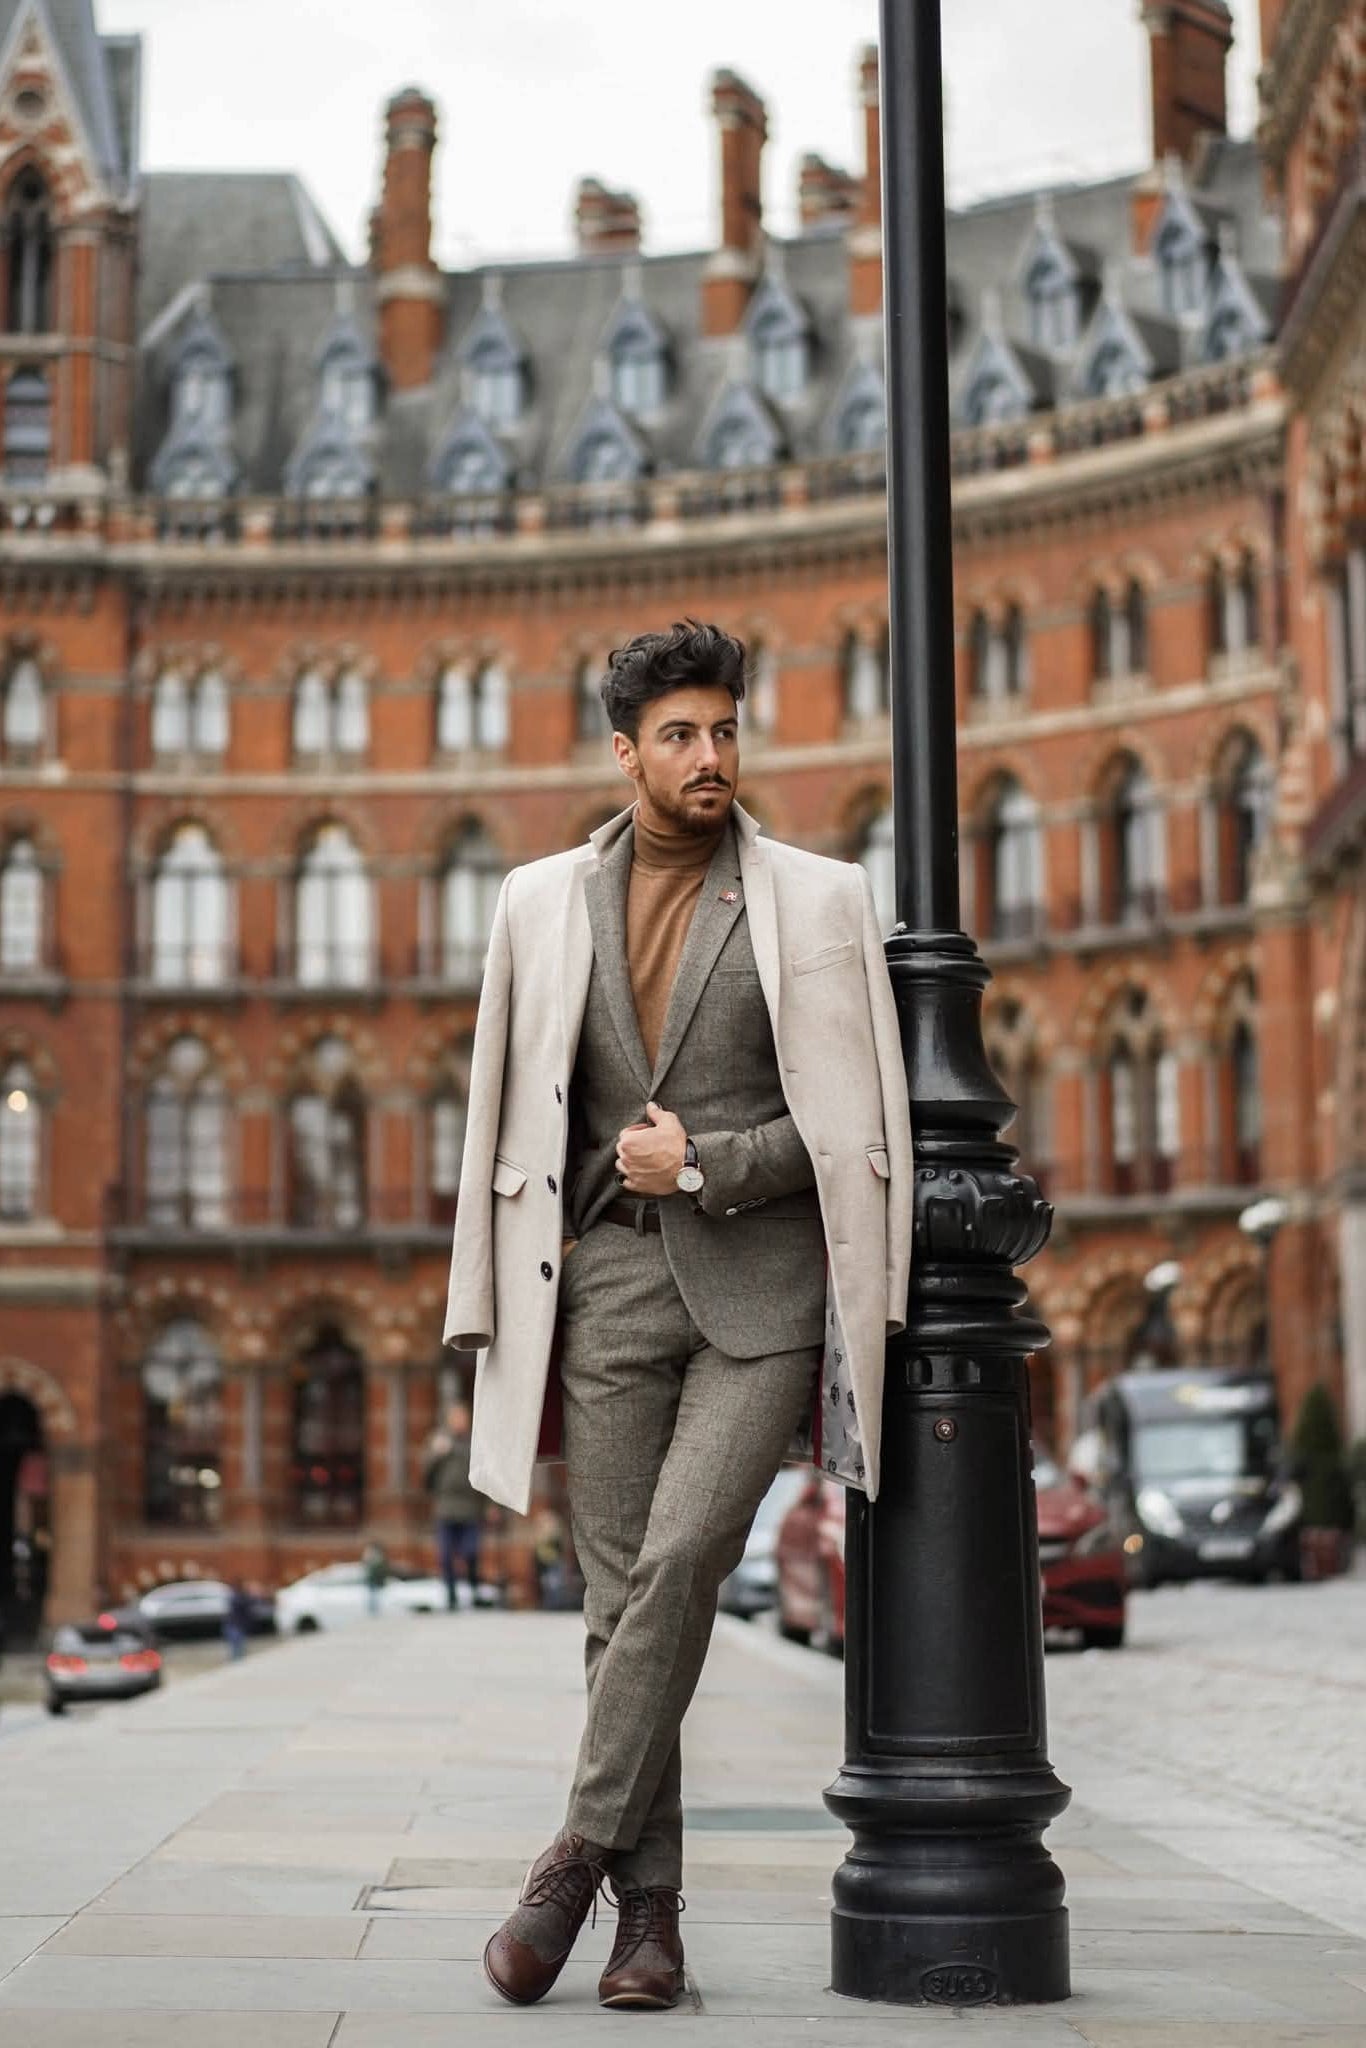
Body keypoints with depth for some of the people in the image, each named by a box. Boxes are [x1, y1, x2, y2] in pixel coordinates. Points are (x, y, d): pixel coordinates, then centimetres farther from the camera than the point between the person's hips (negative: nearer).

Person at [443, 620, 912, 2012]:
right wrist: (495, 1318, 10)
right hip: (609, 1284, 3)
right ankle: (648, 1909, 10)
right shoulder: (541, 902, 11)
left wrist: (704, 1164, -8)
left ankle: (577, 1858, -4)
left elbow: (854, 1120, 1)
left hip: (763, 1285, -2)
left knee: (679, 1561, -16)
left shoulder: (818, 901, 4)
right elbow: (505, 1119, 13)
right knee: (620, 1597, 2)